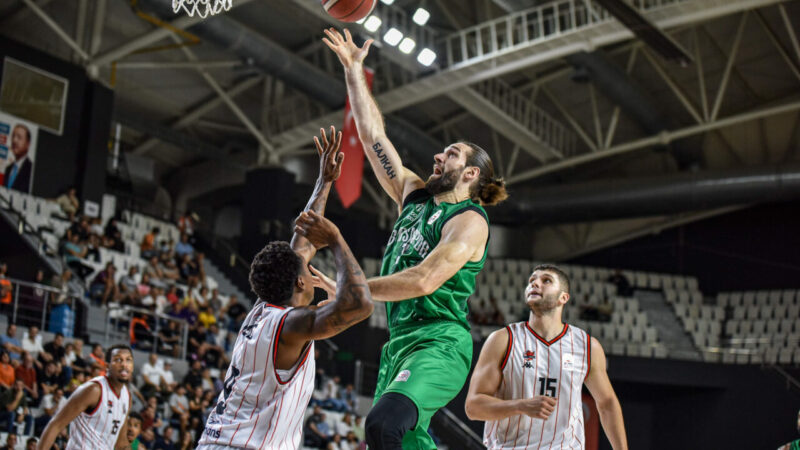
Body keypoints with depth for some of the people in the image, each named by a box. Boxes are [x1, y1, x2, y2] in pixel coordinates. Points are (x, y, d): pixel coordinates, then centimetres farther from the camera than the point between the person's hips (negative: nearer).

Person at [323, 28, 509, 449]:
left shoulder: (470, 220, -6)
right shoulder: (414, 196, 18)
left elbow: (424, 280, -19)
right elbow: (373, 135, 19)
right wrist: (353, 69, 18)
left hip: (440, 343, -8)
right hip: (400, 341, 8)